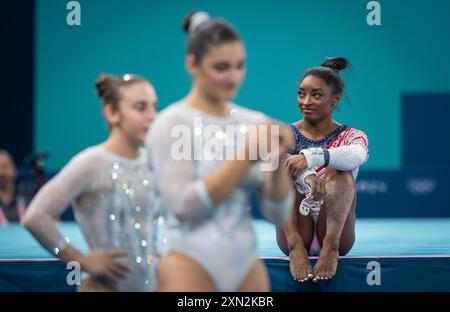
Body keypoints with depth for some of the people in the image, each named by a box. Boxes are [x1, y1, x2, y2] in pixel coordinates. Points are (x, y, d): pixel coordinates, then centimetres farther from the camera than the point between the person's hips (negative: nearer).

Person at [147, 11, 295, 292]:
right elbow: (183, 204, -16)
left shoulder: (256, 123, 7)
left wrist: (276, 162, -12)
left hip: (246, 264, 5)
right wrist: (246, 156, -19)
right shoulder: (173, 122, -6)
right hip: (192, 263, -5)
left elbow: (278, 214, 6)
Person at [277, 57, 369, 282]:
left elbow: (356, 155, -19)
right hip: (296, 233, 1)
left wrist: (311, 157, -40)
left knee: (339, 170, -23)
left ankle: (331, 246, -43)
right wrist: (307, 177, -40)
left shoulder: (351, 137, 8)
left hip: (336, 233, -1)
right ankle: (296, 246, -41)